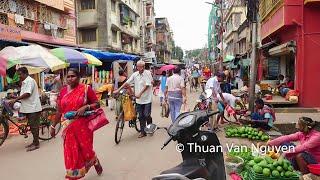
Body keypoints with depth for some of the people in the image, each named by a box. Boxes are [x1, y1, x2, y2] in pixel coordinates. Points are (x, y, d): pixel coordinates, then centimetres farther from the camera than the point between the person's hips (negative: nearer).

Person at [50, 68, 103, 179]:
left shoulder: (86, 89, -6)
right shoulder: (63, 91, 6)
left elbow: (97, 104, -5)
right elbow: (59, 111, 12)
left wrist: (85, 107, -21)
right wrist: (53, 126, 14)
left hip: (83, 126, -3)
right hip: (68, 127, 3)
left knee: (85, 149, 7)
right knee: (71, 152, 8)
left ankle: (96, 162, 40)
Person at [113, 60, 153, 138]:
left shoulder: (148, 73, -8)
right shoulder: (135, 74, 5)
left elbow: (147, 85, -15)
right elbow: (127, 82, 7)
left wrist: (140, 93, -22)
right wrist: (118, 90, 3)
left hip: (147, 99, -4)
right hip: (139, 99, 5)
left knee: (147, 115, -4)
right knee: (141, 116, 9)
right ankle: (143, 132, 20)